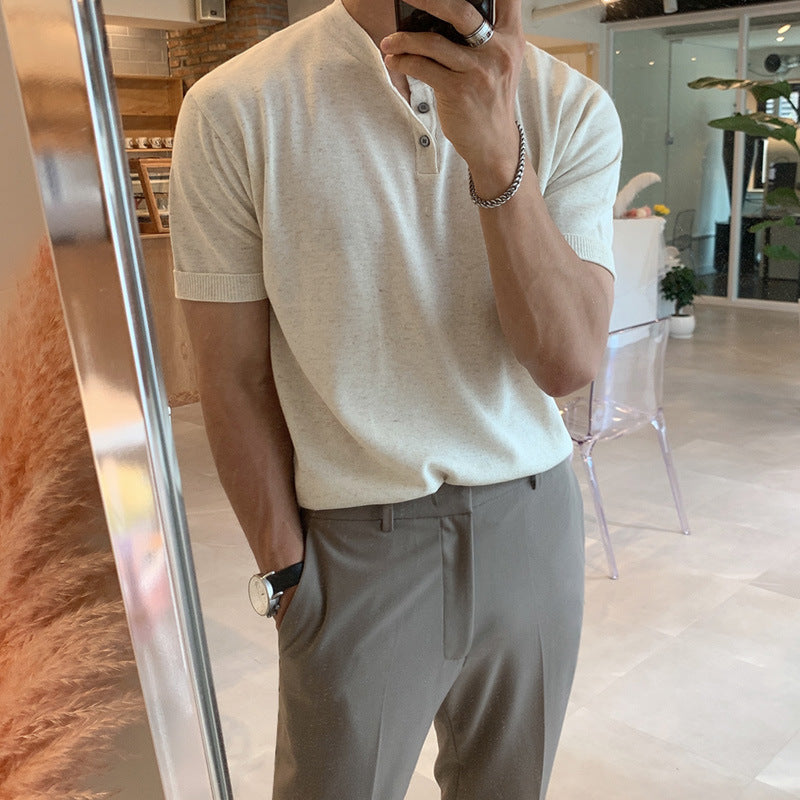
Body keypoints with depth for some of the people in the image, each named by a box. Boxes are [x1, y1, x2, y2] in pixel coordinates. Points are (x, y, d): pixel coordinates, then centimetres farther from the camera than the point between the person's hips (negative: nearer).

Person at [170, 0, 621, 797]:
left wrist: (499, 155, -27)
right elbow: (236, 379, -7)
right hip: (359, 544, -2)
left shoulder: (573, 110, -5)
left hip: (533, 523, 4)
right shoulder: (235, 109, -11)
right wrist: (286, 571, -5)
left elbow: (568, 363, -15)